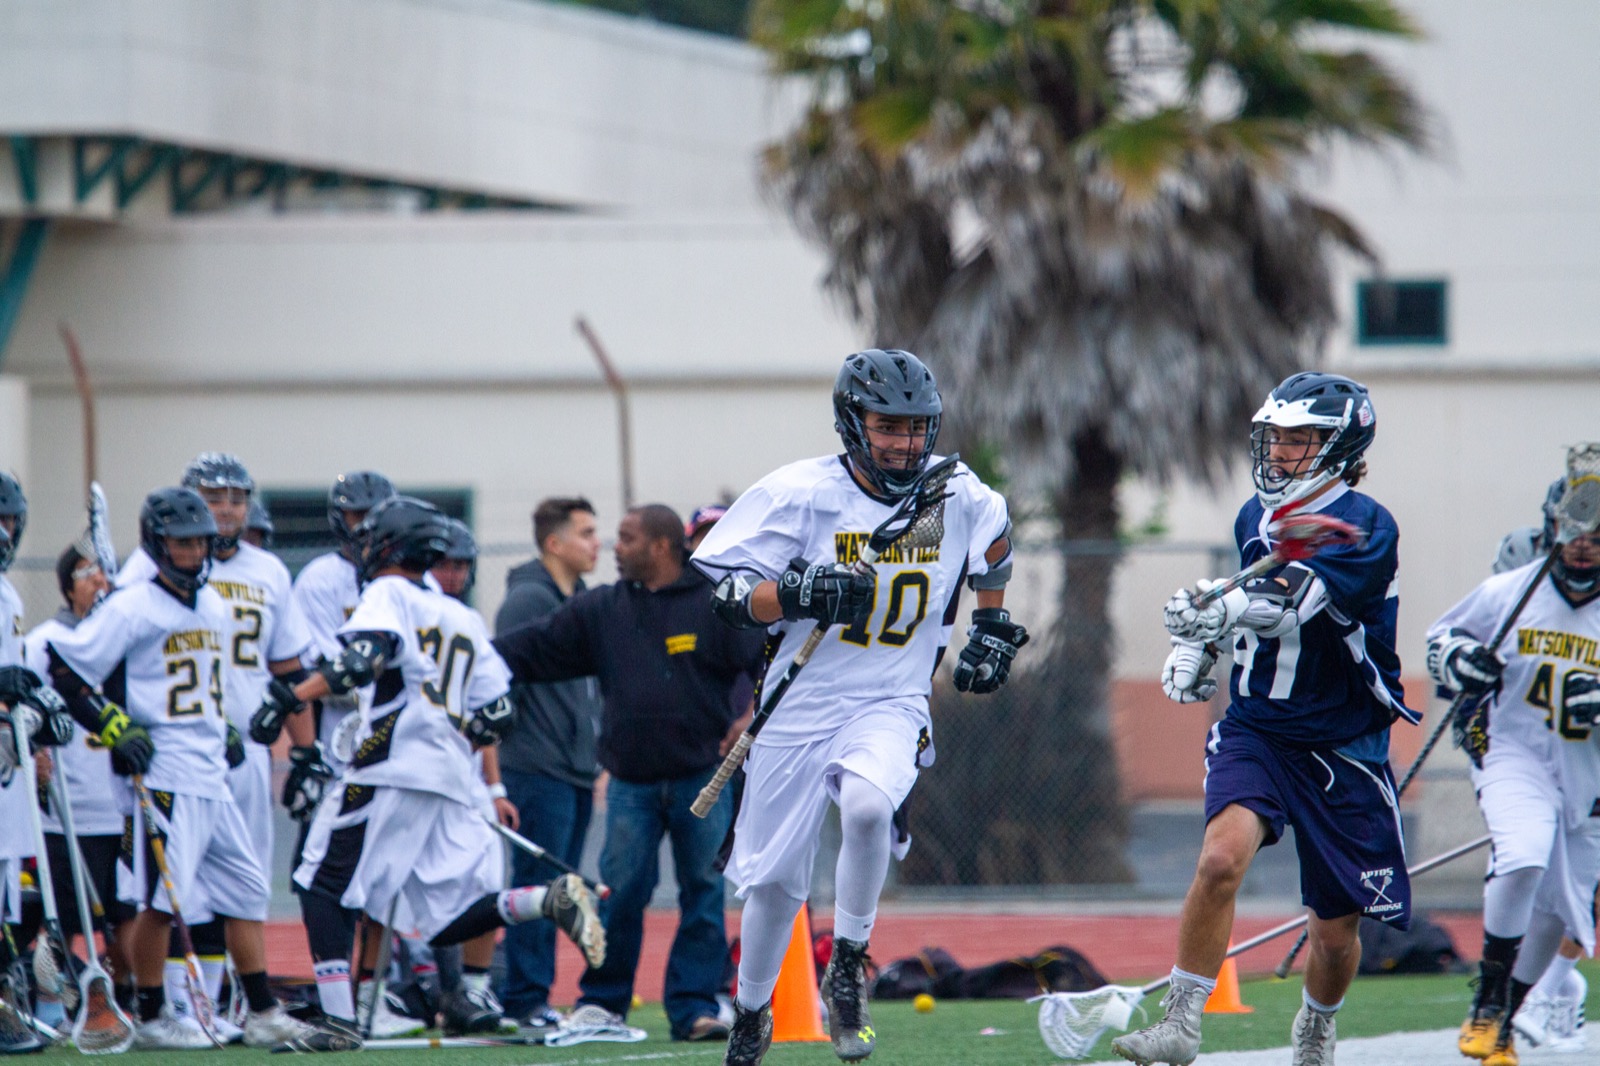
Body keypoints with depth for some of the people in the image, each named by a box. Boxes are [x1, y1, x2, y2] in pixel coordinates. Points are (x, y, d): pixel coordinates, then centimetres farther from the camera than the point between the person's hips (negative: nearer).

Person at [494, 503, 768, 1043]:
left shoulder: (716, 604, -2)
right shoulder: (599, 610, 8)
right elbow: (531, 650, 10)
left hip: (702, 779, -2)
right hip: (632, 782, 2)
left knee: (704, 894, -1)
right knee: (619, 892, -2)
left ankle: (694, 1007, 4)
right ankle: (601, 1003, 8)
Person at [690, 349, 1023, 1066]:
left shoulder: (958, 496, -1)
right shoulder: (800, 494, -11)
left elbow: (993, 540, 23)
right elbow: (722, 591, -12)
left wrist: (992, 625, 19)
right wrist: (801, 595, -27)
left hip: (892, 706, 1)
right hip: (799, 705, 0)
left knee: (867, 806, -32)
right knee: (773, 880, 4)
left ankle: (848, 968, -10)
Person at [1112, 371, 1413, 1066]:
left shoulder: (1366, 529, -16)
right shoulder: (1255, 518, 6)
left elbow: (1293, 604, -33)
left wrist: (1222, 613, -51)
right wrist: (1194, 649, 8)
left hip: (1342, 747, -3)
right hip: (1256, 729, 3)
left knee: (1335, 931, 7)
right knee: (1221, 857, -26)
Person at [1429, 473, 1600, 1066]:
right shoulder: (1507, 593, -3)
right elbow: (1442, 634, 12)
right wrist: (1458, 662, -10)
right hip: (1513, 755, -2)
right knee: (1523, 859, -29)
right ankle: (1487, 1005, -17)